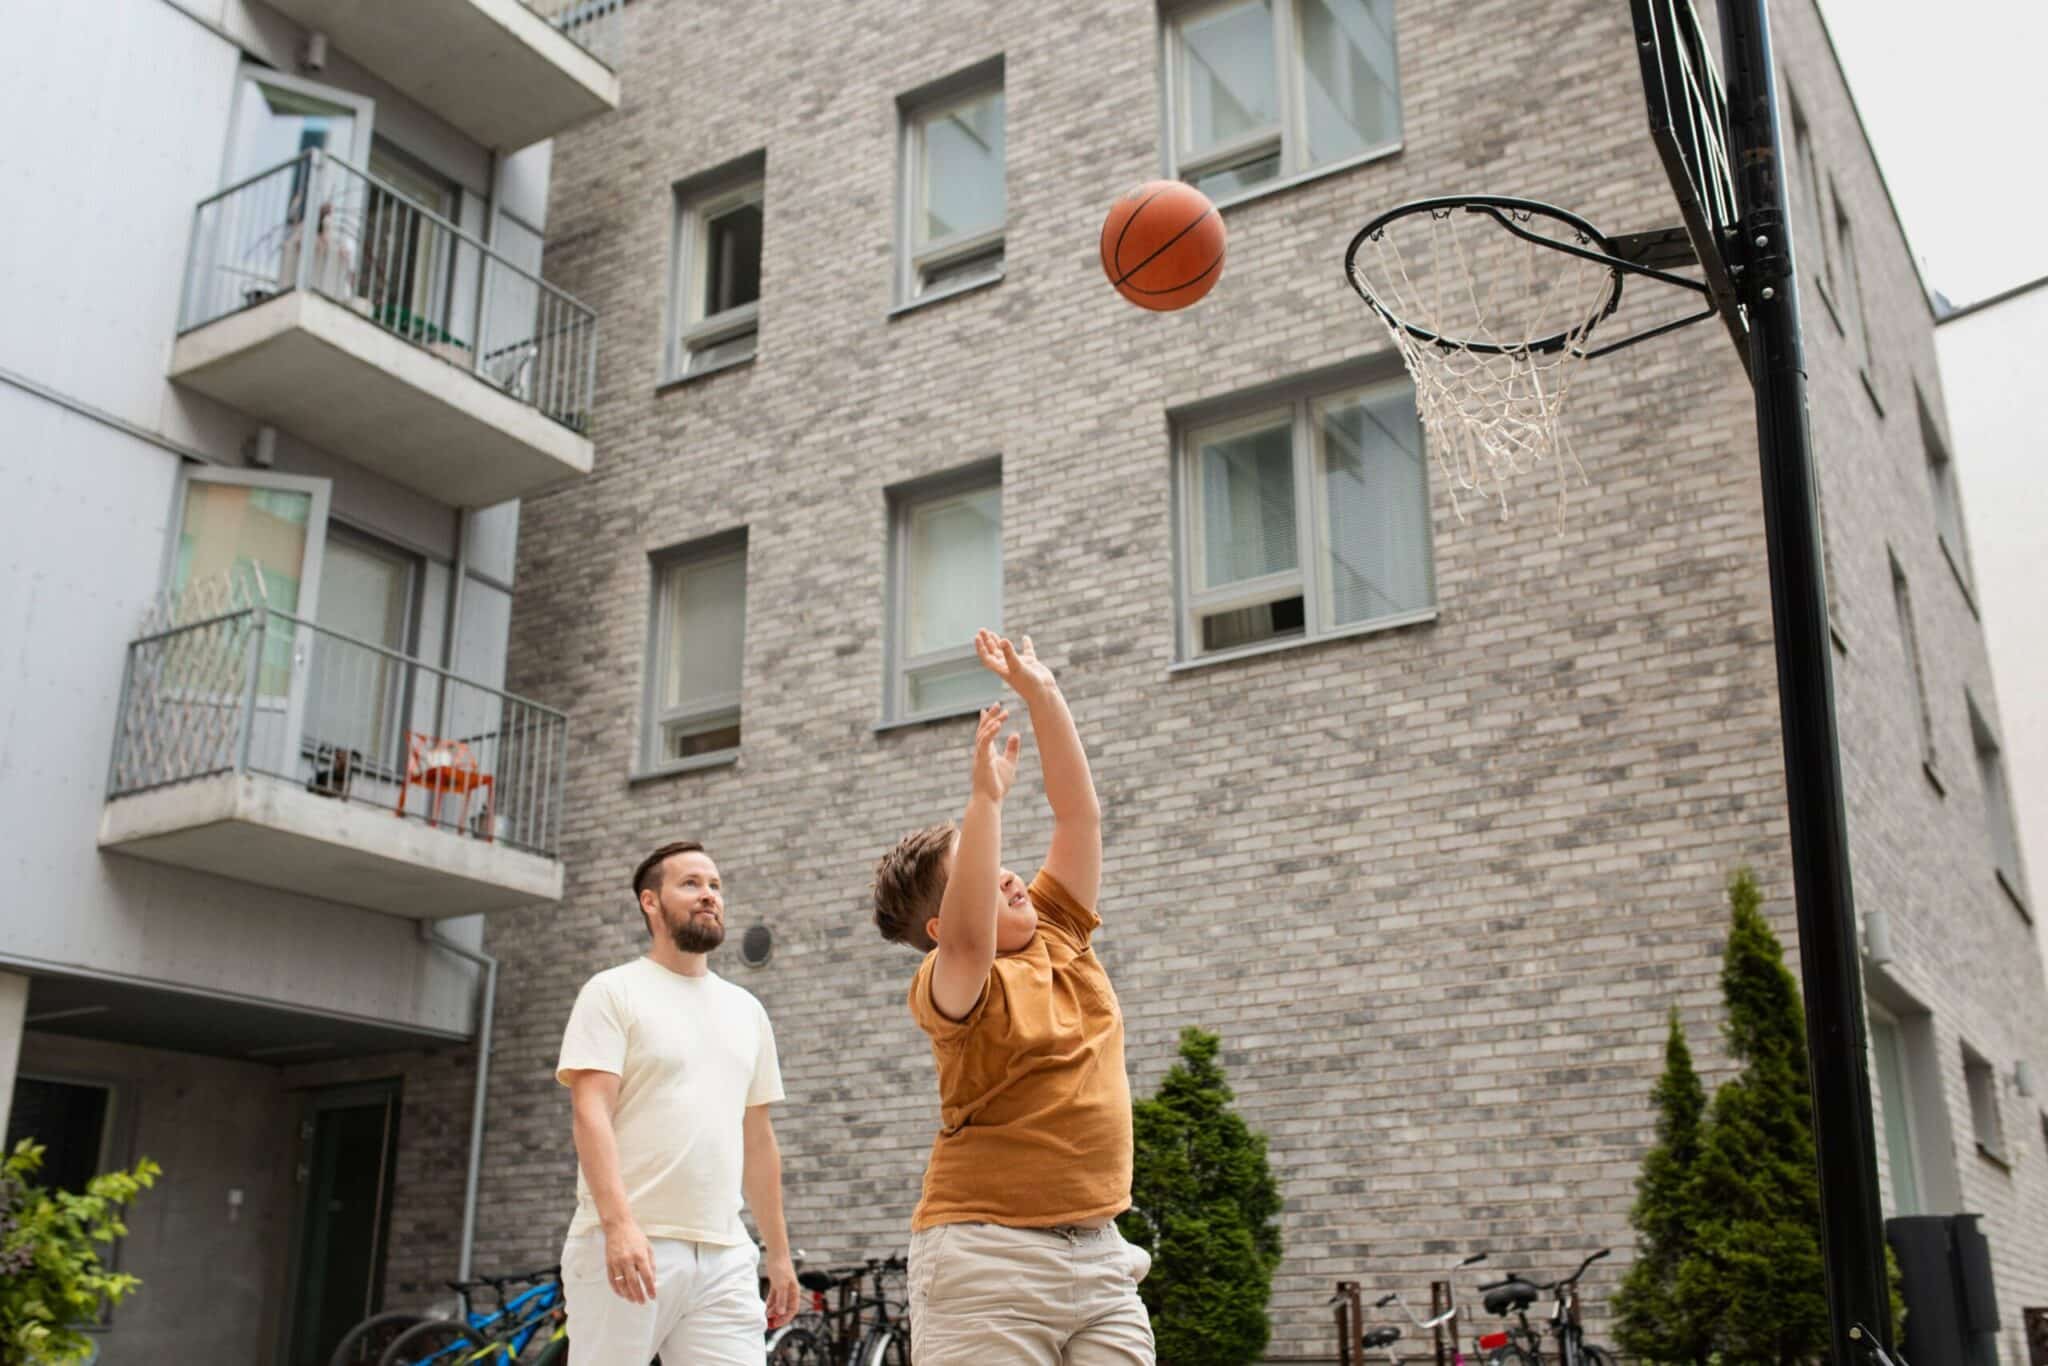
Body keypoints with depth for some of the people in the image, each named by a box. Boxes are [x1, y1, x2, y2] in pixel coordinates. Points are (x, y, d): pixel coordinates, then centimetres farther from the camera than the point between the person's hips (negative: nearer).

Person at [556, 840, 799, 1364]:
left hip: (726, 1256, 5)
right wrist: (618, 1222, -24)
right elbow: (592, 1114, -11)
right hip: (626, 1244, -5)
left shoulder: (746, 1009, 17)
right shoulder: (613, 993, 0)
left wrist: (779, 1253, 17)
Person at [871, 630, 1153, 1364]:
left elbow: (1079, 813, 9)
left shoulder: (1059, 938, 10)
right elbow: (970, 939, -32)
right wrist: (986, 795, -33)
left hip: (1099, 1252, 6)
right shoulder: (949, 987, -8)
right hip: (989, 1259, -6)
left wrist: (1041, 693, 4)